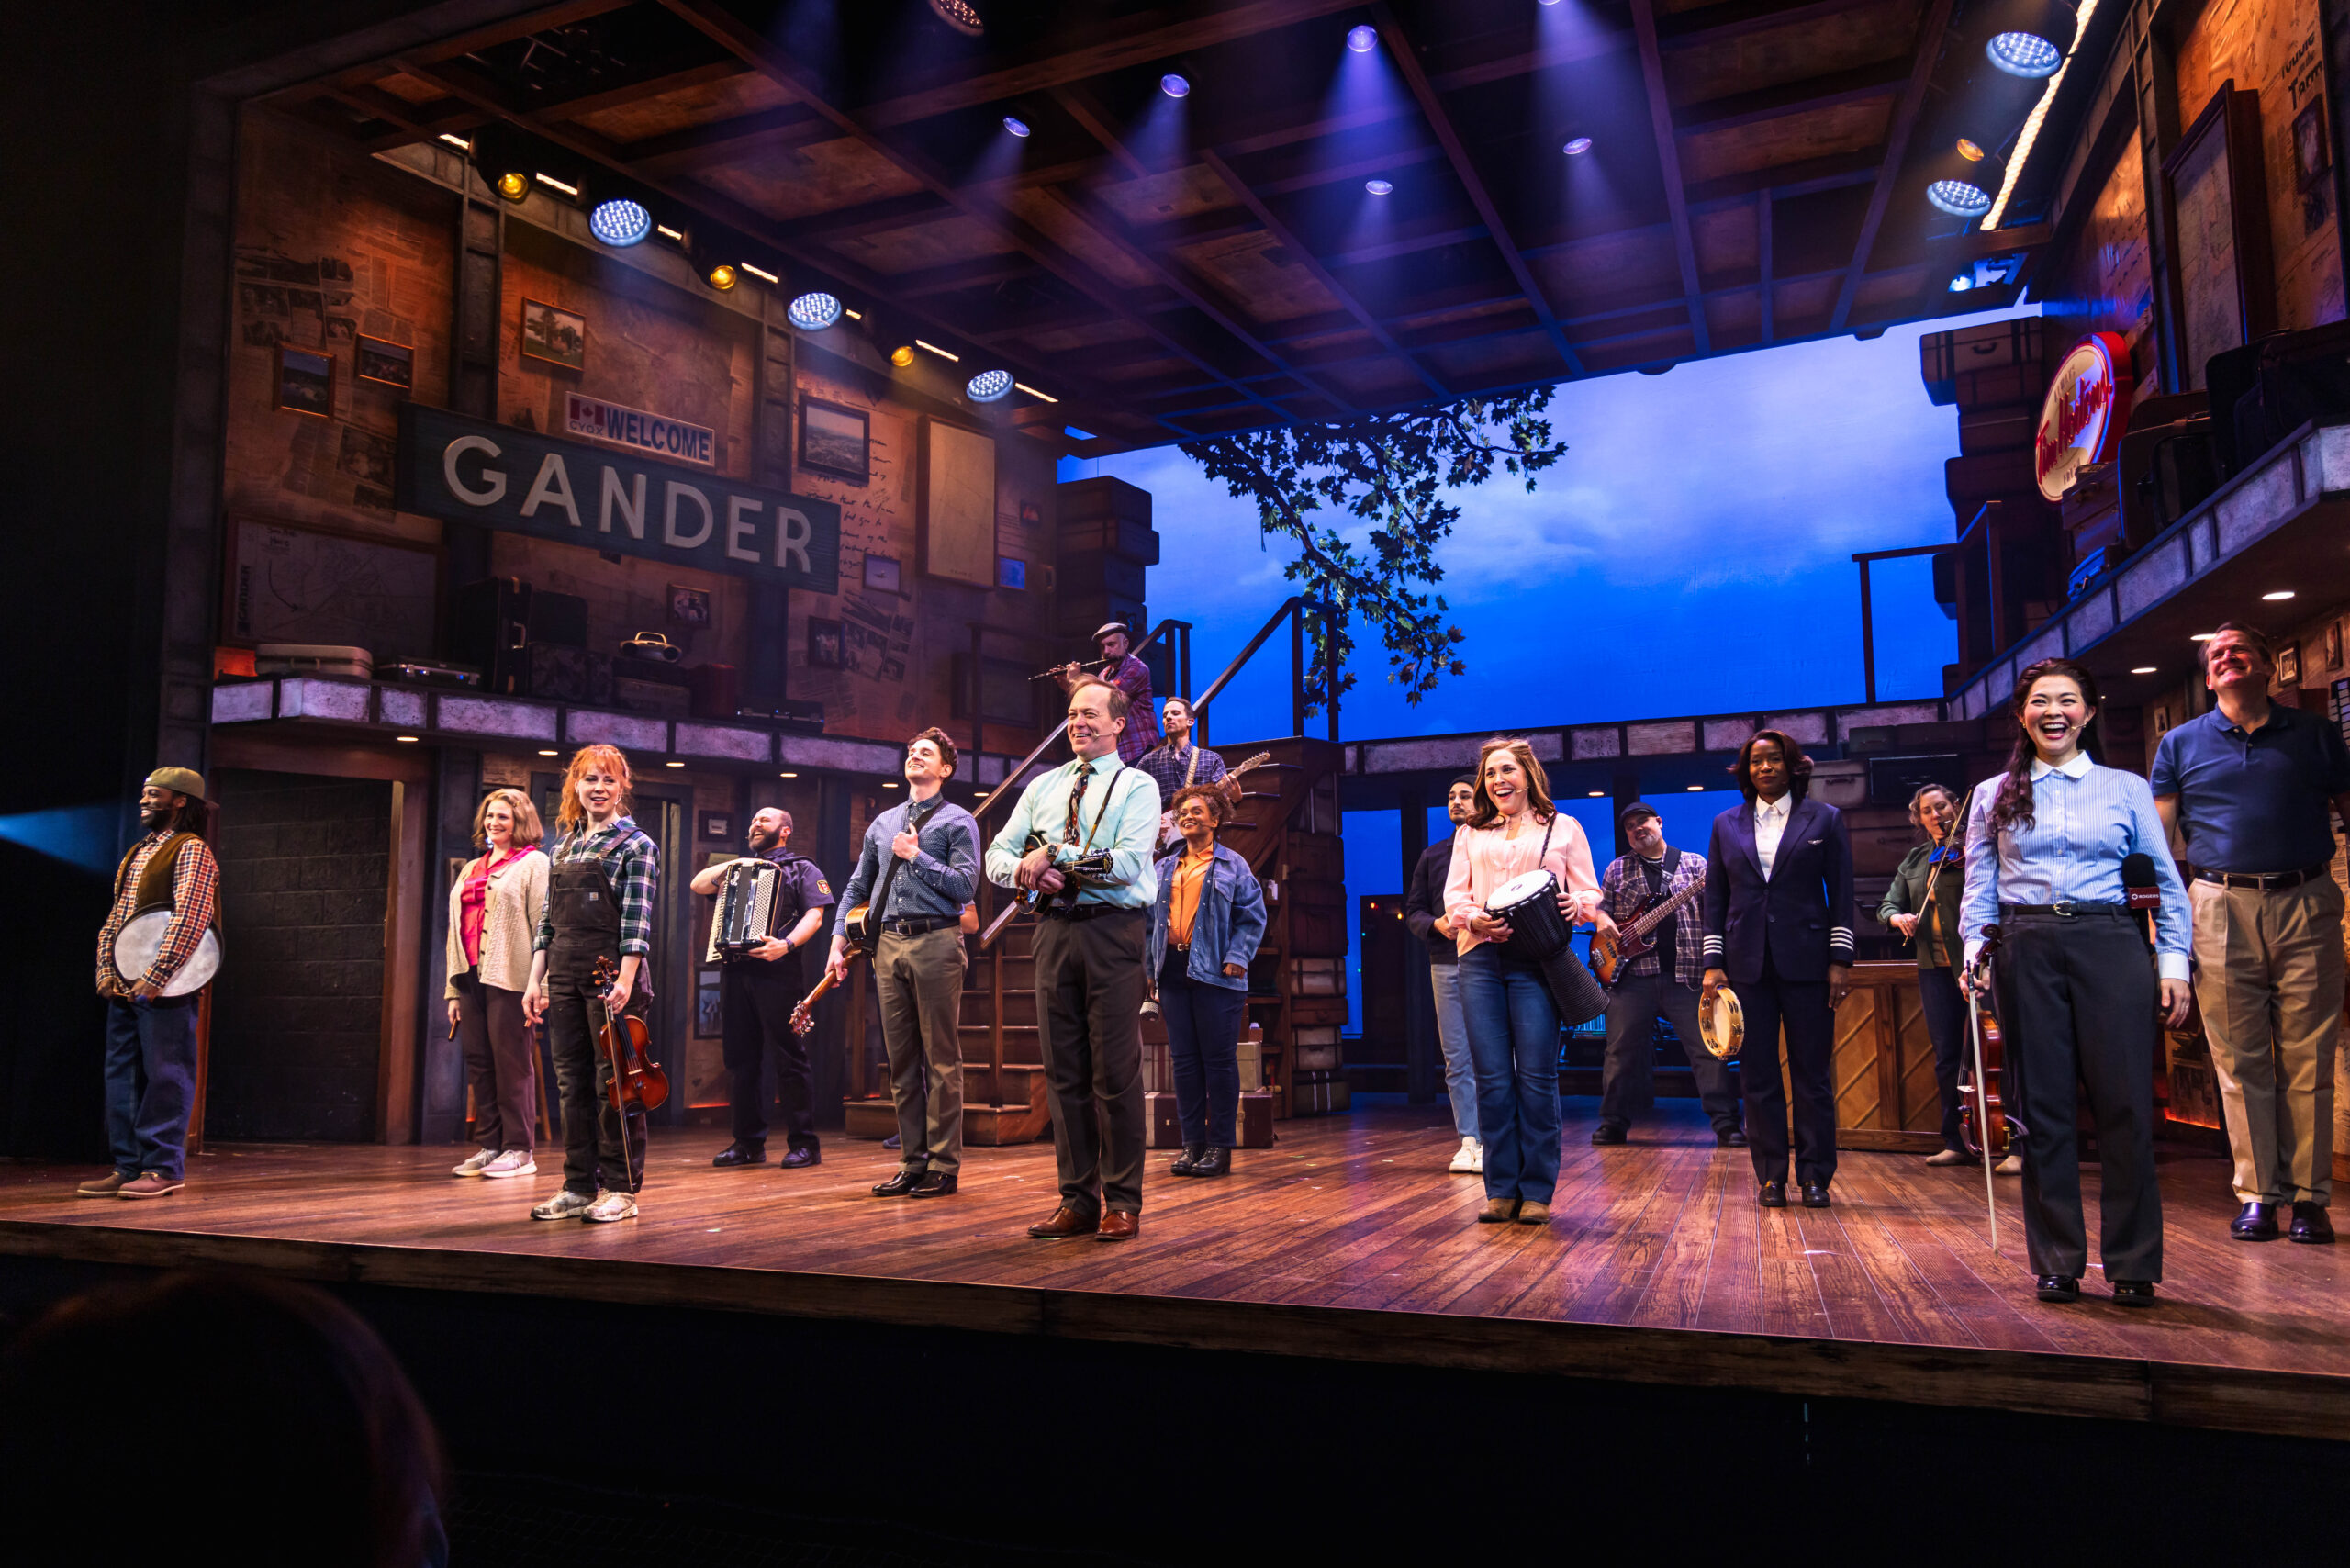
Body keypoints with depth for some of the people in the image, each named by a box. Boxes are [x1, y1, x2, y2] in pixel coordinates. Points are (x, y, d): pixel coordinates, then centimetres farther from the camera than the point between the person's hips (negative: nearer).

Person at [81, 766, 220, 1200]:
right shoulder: (137, 853, 19)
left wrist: (155, 977, -21)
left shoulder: (192, 851, -7)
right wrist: (106, 970, 5)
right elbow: (114, 917, 20)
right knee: (121, 1075, 10)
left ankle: (164, 1168, 2)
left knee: (165, 1075, -4)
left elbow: (191, 919, -18)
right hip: (124, 986, 9)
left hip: (165, 987, -9)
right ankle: (128, 1167, 17)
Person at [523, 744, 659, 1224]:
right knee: (572, 1084, 9)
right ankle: (579, 1188, 17)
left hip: (610, 976, -6)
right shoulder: (564, 847, 15)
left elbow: (637, 919, -12)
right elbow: (548, 919, 16)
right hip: (565, 978, 6)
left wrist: (626, 979, -21)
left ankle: (621, 1190, 6)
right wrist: (536, 980, 10)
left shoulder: (634, 844, -3)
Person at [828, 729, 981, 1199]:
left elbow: (965, 885, -9)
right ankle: (913, 1163, 15)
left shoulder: (957, 821, 3)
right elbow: (857, 886, 20)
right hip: (890, 944, 6)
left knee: (941, 1059, -3)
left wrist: (916, 856, -7)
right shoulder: (883, 822, 19)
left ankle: (943, 1165, 2)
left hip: (935, 943, -6)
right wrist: (839, 941, 12)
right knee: (901, 1060, 8)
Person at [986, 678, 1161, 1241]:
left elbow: (1128, 863, -12)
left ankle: (1122, 1204, 4)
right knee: (1064, 1071, 6)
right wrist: (1026, 871, -7)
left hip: (1113, 932, -5)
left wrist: (1057, 853, -9)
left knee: (1116, 1070, -5)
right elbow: (997, 856, 15)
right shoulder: (1042, 787, 19)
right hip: (1054, 930, 5)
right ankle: (1077, 1200, 13)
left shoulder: (1137, 786, 3)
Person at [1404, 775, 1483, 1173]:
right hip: (1446, 965, 4)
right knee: (1456, 1059, 3)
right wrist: (1437, 925, -6)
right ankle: (1468, 1142, 7)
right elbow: (1412, 912, 15)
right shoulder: (1431, 856, 18)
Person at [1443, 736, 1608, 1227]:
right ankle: (1501, 1190, 6)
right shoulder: (1469, 834, 21)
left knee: (1536, 1075, -6)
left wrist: (1574, 906, -13)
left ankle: (1537, 1191, 3)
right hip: (1480, 957, 2)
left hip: (1536, 959, -2)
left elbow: (1589, 894, 10)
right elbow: (1453, 896, 13)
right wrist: (1475, 918, -8)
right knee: (1492, 1076, -1)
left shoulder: (1563, 828, 15)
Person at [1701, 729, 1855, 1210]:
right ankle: (1771, 1176, 12)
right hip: (1747, 966, 2)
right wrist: (1713, 964, 2)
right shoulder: (1727, 825, 11)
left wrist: (1841, 960, -4)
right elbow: (1715, 899, 9)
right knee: (1758, 1075, 4)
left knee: (1811, 1073, 2)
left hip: (1805, 963, -2)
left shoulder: (1824, 819, 6)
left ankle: (1815, 1176, 12)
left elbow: (1841, 894, 3)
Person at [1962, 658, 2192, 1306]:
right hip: (2027, 953, 1)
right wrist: (1975, 948, -3)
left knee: (2125, 1103, -4)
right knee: (2042, 1107, 2)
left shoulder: (2127, 788, 11)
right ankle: (2057, 1263, 10)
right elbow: (1978, 887, 12)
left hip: (2110, 946, -1)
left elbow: (2167, 883, 9)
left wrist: (2173, 962, 0)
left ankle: (2133, 1265, 7)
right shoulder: (1994, 796, 14)